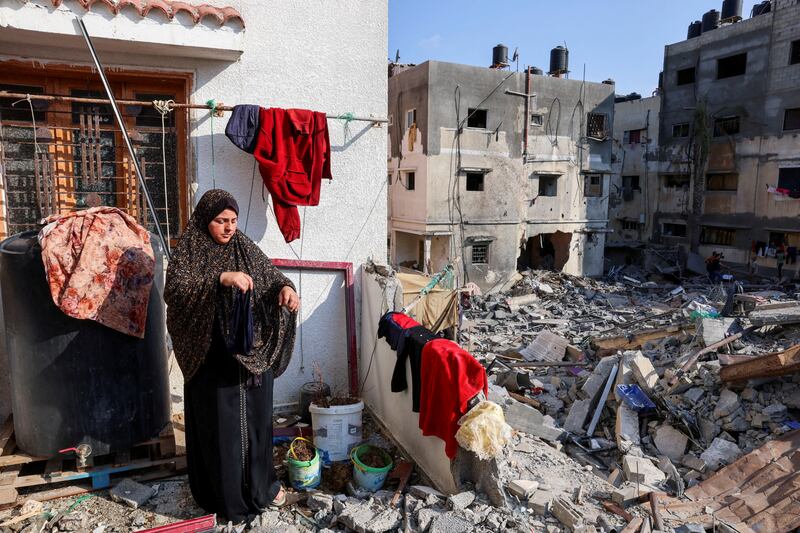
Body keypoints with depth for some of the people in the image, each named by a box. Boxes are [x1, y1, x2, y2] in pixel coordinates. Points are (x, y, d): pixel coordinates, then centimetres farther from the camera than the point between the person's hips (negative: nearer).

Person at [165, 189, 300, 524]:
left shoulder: (246, 248, 6)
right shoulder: (188, 252, -7)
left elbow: (271, 275, 8)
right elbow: (175, 291, -23)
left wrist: (286, 287, -16)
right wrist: (221, 279, -36)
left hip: (254, 355, 4)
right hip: (213, 360, -4)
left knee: (257, 419, 16)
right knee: (221, 426, 7)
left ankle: (262, 484, 36)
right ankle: (228, 497, 26)